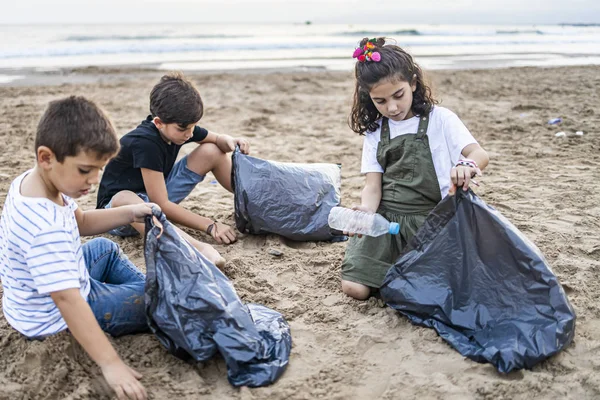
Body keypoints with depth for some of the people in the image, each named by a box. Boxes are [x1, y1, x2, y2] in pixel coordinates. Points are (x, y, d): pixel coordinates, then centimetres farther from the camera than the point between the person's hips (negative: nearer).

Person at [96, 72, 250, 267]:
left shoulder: (180, 126, -10)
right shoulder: (145, 143, -31)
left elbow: (217, 139, 7)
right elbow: (161, 205, -32)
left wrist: (230, 142, -18)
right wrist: (210, 225, -33)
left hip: (157, 196, 7)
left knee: (211, 151, -5)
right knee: (124, 199, -46)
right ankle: (198, 248, -66)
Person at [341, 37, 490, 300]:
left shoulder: (439, 119, 0)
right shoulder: (375, 131, 10)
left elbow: (480, 154, -13)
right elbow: (373, 185, 2)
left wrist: (466, 165, -39)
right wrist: (365, 212, -22)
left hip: (429, 218, -2)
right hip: (385, 219, 3)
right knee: (354, 287, -15)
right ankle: (398, 267, 15)